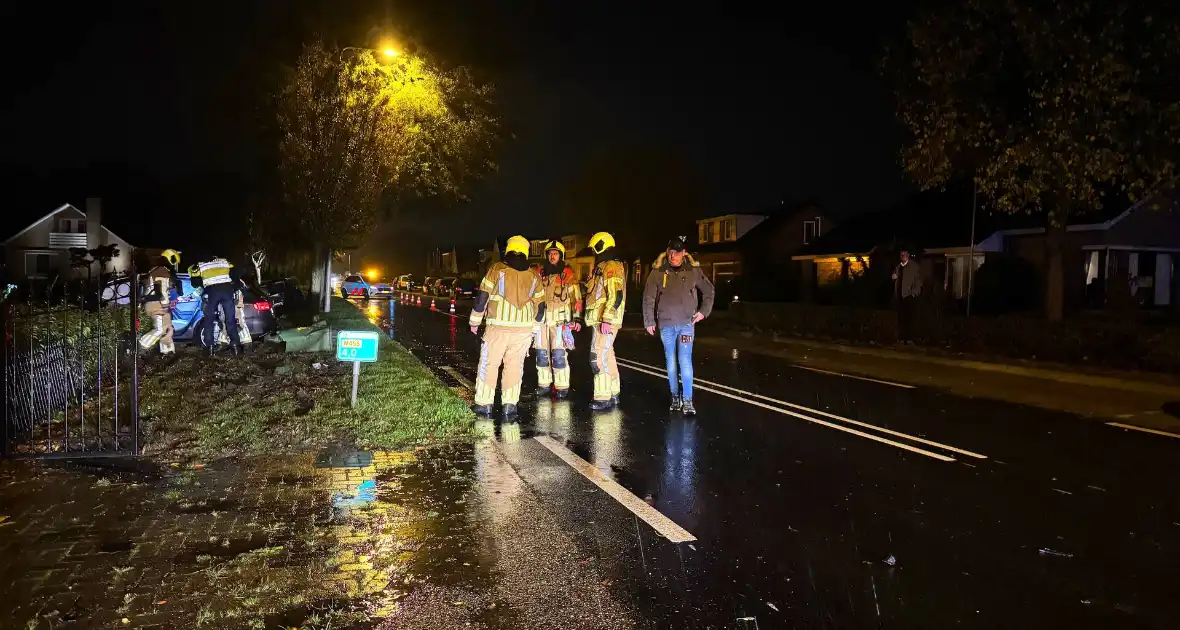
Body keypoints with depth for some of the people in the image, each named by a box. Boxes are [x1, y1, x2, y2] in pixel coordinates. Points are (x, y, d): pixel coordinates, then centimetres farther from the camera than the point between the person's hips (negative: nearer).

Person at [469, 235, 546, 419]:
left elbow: (482, 297, -3)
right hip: (524, 328, 3)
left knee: (489, 364, 8)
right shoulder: (534, 276, 9)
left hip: (498, 326, -3)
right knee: (514, 366, 9)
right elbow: (539, 306, 14)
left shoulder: (497, 269, -2)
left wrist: (475, 321, 7)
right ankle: (509, 406, 6)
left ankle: (484, 404, 12)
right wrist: (534, 329, 24)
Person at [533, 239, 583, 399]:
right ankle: (544, 384, 17)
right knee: (541, 353, 6)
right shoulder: (540, 272, 11)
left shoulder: (567, 273, 0)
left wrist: (577, 318, -8)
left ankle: (562, 387, -1)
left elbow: (576, 296, -1)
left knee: (559, 354, -9)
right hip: (541, 318, 4)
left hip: (560, 319, -4)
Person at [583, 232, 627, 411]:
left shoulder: (612, 267, -14)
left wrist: (607, 320, -27)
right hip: (601, 320, 10)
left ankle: (603, 398, -9)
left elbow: (616, 296, -23)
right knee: (607, 356, 14)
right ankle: (613, 394, 21)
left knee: (599, 357, -11)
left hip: (605, 321, -10)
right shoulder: (603, 267, 19)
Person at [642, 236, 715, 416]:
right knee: (670, 361, 9)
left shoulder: (694, 270, -1)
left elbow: (709, 291, 12)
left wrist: (704, 311, 5)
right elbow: (648, 298, 4)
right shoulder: (658, 271, -2)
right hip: (666, 324, 2)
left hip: (687, 323, -1)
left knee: (685, 361, -8)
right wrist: (649, 321, 3)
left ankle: (687, 401, -5)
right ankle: (675, 396, 21)